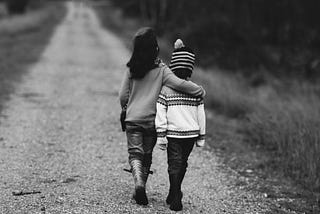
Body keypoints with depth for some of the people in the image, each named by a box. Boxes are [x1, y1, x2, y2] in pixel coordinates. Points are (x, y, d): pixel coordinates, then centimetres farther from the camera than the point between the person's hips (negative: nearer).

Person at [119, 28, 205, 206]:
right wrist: (200, 91, -8)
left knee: (135, 154, 3)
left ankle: (139, 183, -22)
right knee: (147, 155, 14)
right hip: (152, 120, 0)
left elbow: (123, 95, 3)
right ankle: (140, 190, 21)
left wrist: (125, 108, 23)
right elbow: (179, 84, -21)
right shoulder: (161, 69, -9)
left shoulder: (132, 69, -2)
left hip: (133, 119, 1)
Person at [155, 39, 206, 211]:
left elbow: (160, 114, -8)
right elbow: (201, 115, 2)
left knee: (175, 165, 2)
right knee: (182, 164, 17)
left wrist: (161, 135, -4)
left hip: (173, 134, -2)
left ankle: (175, 199, -5)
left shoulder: (166, 89, -7)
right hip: (191, 133, 2)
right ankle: (174, 195, 31)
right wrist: (201, 137, 10)